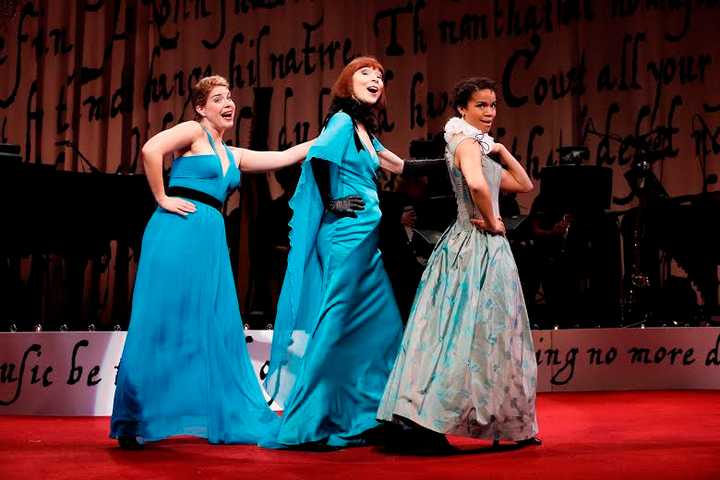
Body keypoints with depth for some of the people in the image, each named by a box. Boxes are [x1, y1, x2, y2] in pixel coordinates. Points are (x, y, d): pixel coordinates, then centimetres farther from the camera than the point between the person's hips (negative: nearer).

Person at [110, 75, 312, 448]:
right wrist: (162, 199, -10)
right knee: (163, 323, -7)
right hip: (178, 230, -7)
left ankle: (223, 417, 14)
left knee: (214, 327, 7)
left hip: (211, 238, 7)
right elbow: (151, 150, -13)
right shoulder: (194, 131, 4)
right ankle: (132, 421, 0)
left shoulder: (233, 155, 24)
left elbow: (285, 157, 25)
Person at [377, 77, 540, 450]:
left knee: (475, 335, 9)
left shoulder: (479, 147, 19)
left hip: (473, 246, 10)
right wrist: (493, 222, -18)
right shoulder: (467, 142, -11)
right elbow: (476, 184, -33)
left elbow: (524, 184, 23)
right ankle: (427, 417, -9)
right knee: (472, 334, -8)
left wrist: (502, 151, 14)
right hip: (479, 248, -10)